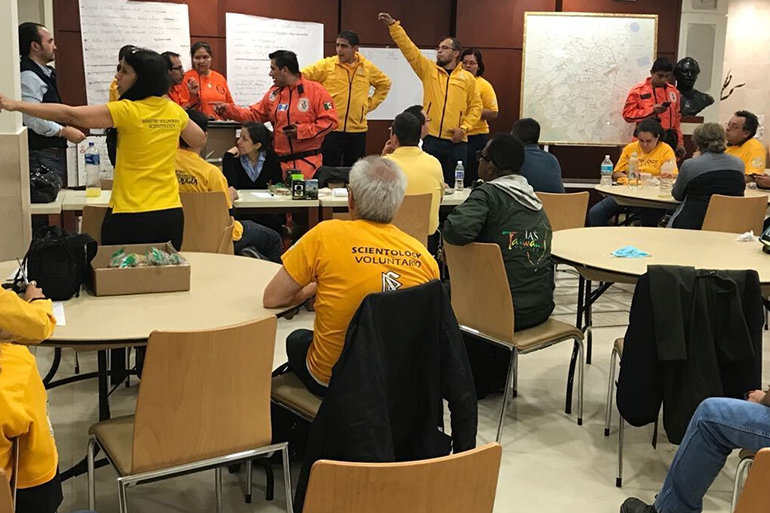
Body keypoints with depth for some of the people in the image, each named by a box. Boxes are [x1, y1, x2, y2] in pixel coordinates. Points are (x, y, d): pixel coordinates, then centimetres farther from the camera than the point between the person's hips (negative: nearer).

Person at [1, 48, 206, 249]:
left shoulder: (127, 111, -12)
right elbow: (199, 139, 23)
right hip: (171, 212, 6)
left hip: (131, 216, -5)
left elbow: (71, 115, -14)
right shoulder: (176, 111, 4)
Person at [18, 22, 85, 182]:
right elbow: (31, 118, -24)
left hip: (54, 151, 10)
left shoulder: (46, 72, 16)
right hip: (41, 155, -10)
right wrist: (64, 131, -18)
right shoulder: (28, 76, -16)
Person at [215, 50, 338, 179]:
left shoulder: (315, 90, -5)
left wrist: (301, 131, -16)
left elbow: (329, 120, -10)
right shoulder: (273, 93, 13)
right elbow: (254, 114, 20)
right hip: (280, 163, 5)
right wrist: (228, 110, 10)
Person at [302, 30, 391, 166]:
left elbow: (385, 84, 21)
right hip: (331, 129, -2)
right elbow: (301, 77, -5)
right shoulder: (327, 65, -2)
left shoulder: (367, 67, 6)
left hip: (357, 130, 3)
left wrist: (370, 104, 12)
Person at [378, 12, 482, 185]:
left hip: (456, 142, 0)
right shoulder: (428, 70, 8)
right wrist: (393, 25, -8)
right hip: (431, 139, 1)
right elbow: (409, 48, 0)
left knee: (454, 184, 5)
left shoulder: (467, 78, 6)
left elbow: (476, 106, 7)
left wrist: (464, 128, -6)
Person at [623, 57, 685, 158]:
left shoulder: (673, 91, 13)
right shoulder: (638, 90, 1)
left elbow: (677, 120, 18)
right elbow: (627, 114, -5)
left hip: (668, 139, 3)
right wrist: (652, 110, -13)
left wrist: (680, 142, 14)